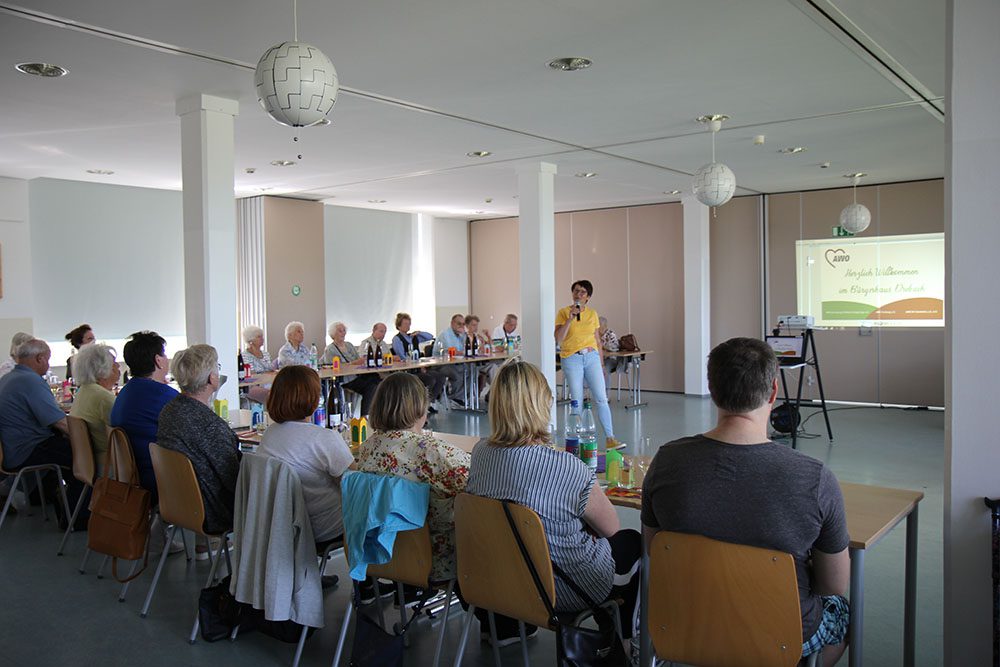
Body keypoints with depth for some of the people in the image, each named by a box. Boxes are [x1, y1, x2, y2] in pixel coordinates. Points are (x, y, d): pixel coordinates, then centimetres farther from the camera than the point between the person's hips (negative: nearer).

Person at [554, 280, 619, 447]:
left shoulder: (592, 314, 10)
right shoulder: (563, 312, 1)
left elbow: (598, 341, 16)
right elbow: (558, 339, -10)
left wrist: (601, 365, 14)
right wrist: (570, 319, -17)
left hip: (592, 357, 2)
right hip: (572, 359, -2)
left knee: (601, 399, -5)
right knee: (577, 401, 0)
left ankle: (610, 438, -3)